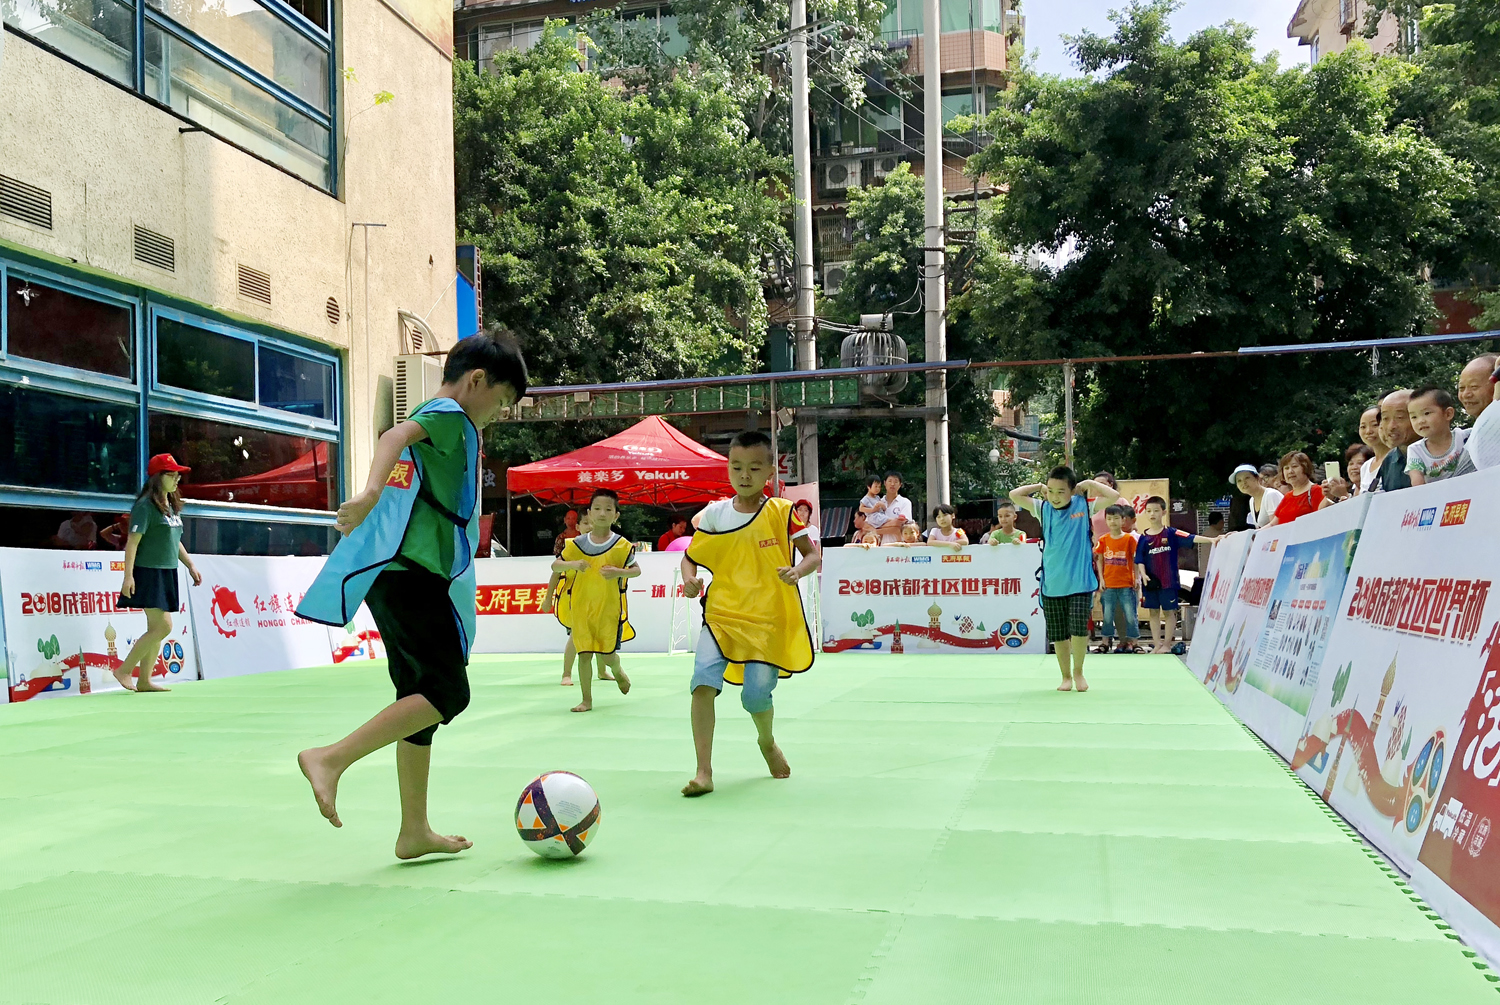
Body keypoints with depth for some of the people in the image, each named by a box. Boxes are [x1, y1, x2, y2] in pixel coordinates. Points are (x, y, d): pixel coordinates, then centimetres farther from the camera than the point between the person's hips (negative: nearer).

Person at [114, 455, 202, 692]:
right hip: (148, 573, -9)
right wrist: (128, 575, -20)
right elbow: (133, 541, -15)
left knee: (156, 629, 9)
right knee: (163, 626, -13)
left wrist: (191, 566, 21)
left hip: (167, 574, 9)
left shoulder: (172, 506, 14)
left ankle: (144, 681, 14)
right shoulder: (146, 506, -12)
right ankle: (124, 670, -1)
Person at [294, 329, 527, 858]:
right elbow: (394, 435, -24)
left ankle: (414, 831, 13)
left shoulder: (433, 421, 24)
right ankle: (331, 758, -15)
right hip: (414, 573, -10)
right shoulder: (450, 414, -4)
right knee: (448, 692, -9)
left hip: (394, 574, 10)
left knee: (420, 697, 10)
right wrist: (372, 489, -41)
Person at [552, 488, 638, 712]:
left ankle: (618, 671, 36)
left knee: (607, 655, 0)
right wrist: (572, 564, -18)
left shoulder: (621, 546, -6)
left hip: (609, 608, -1)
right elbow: (555, 565, 3)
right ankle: (587, 700, 12)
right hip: (580, 607, 2)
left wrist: (619, 572, -19)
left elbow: (637, 570, 1)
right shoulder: (577, 544, -1)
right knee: (584, 654, 0)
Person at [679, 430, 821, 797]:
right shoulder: (714, 514, 4)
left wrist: (798, 570, -22)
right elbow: (690, 557, 13)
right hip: (721, 615, 1)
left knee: (756, 696, -5)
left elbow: (813, 556, 0)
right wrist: (689, 580, -8)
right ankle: (704, 772, -14)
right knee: (703, 681, -21)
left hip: (769, 620, -1)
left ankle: (768, 742, 32)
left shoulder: (782, 512, -2)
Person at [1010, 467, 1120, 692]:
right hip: (1051, 585, 2)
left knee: (1079, 628, -12)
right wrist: (1039, 487, 4)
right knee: (1058, 635, 7)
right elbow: (1015, 495, 0)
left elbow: (1114, 496, -9)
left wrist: (1089, 483, -2)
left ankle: (1078, 671, 11)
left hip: (1080, 582, -2)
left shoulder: (1084, 506, 0)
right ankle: (1066, 677, 23)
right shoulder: (1043, 509, 4)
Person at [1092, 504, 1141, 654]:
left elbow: (1135, 560, 1)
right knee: (1107, 615, 7)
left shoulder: (1129, 538, -2)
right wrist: (1101, 579, 1)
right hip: (1108, 584, 2)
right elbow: (1099, 560, 7)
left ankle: (1132, 642, 12)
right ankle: (1106, 643, 16)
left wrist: (1137, 578, -2)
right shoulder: (1103, 540, 3)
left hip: (1126, 584, -2)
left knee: (1130, 614, 2)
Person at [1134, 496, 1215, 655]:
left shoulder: (1171, 533, -2)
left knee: (1169, 612, 3)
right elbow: (1139, 560, 3)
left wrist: (1211, 540, -24)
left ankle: (1167, 644, 12)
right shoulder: (1144, 537, 3)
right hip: (1150, 581, 2)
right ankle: (1157, 644, 16)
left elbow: (1192, 538, -12)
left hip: (1168, 580, -2)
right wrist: (1143, 574, -12)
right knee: (1153, 612, 8)